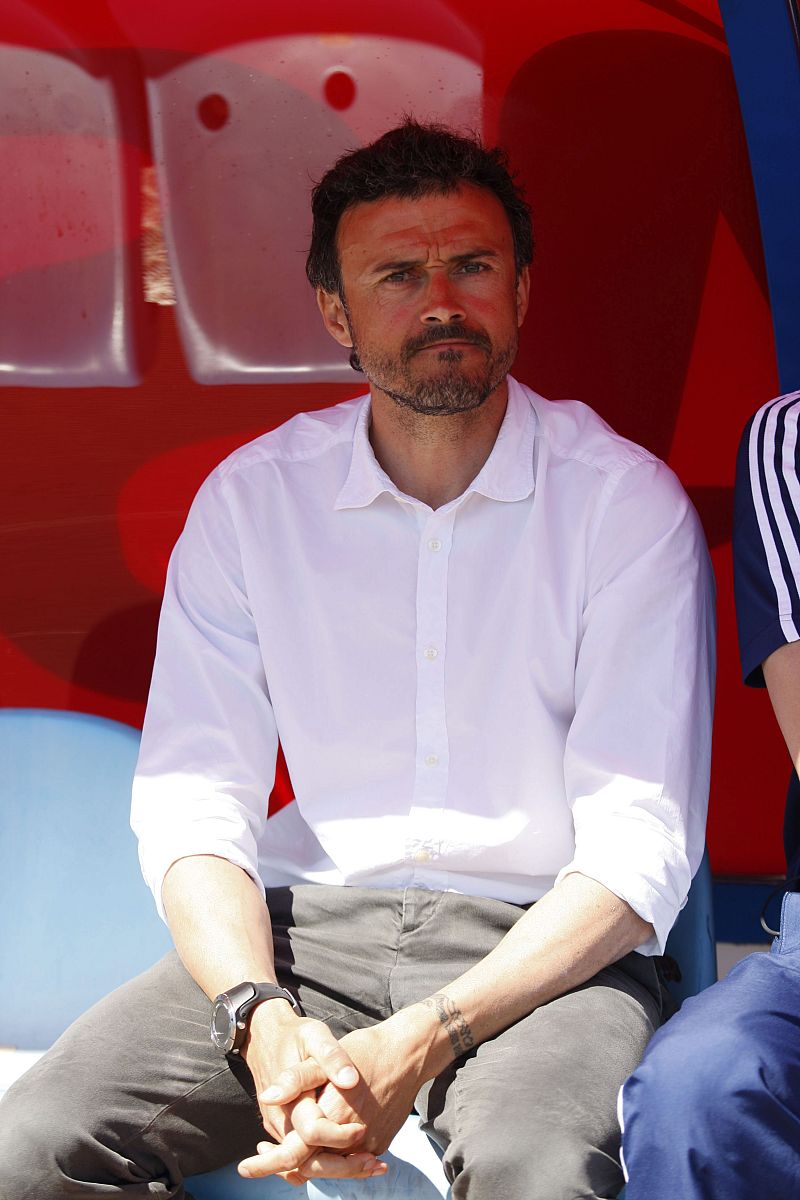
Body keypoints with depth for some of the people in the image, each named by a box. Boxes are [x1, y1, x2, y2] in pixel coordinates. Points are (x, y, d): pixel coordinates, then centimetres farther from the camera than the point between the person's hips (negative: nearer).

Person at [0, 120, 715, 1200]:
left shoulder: (627, 501, -3)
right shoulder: (251, 499, 6)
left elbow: (641, 845, -9)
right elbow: (192, 796, 1)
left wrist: (421, 1042, -22)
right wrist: (261, 1018, -19)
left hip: (545, 944, -3)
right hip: (311, 920, 3)